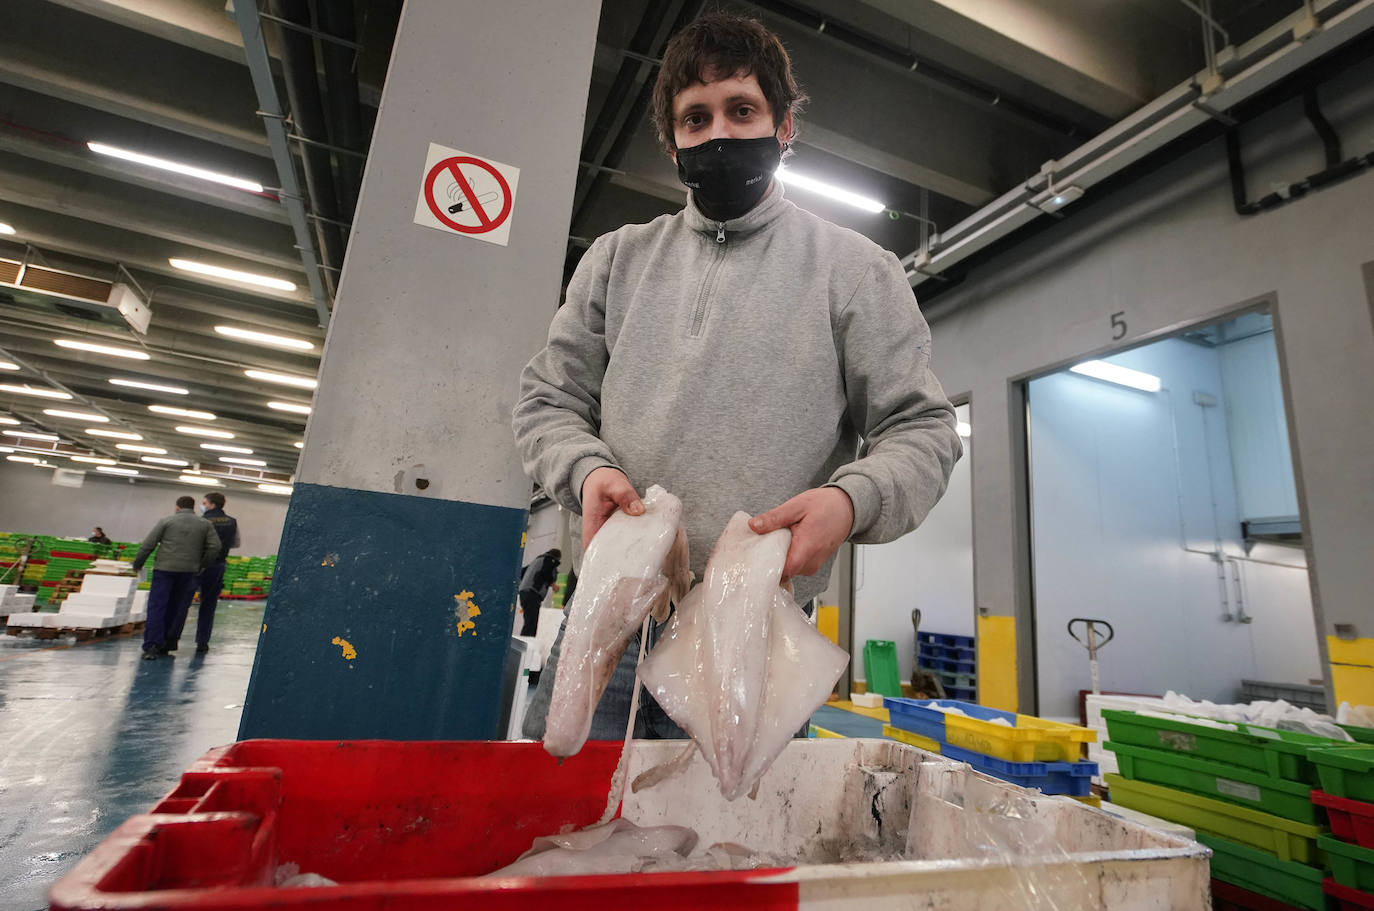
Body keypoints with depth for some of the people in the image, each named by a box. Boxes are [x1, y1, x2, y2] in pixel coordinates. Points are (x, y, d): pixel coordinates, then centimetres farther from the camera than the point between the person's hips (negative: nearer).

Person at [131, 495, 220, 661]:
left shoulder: (166, 521, 4)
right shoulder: (205, 524, 10)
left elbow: (148, 544, 0)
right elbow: (215, 546, 2)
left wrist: (137, 564, 12)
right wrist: (201, 565, 12)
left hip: (164, 568, -2)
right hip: (188, 572, 3)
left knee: (156, 607, -2)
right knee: (173, 608, 13)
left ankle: (152, 645, -11)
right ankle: (163, 644, 18)